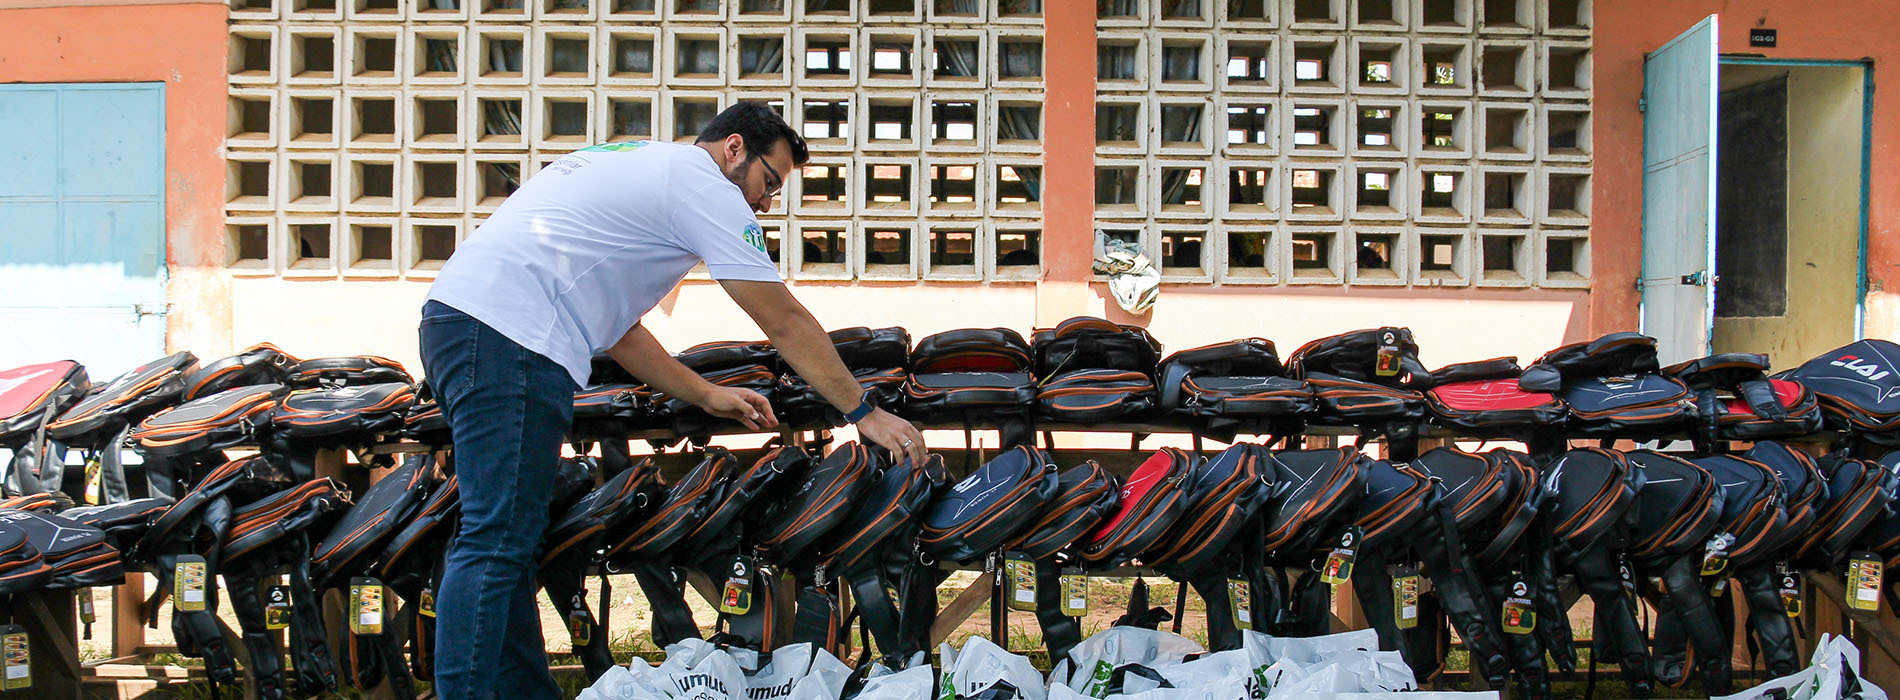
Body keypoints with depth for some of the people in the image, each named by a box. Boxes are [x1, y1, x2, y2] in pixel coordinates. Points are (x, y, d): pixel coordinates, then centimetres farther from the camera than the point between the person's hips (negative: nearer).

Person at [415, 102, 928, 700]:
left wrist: (704, 395, 26)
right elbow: (787, 323, -1)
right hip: (508, 337, -10)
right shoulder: (702, 183, -1)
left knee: (508, 539, 12)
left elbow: (615, 325, 28)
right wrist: (864, 413, 7)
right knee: (496, 542, -11)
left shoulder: (637, 166, 28)